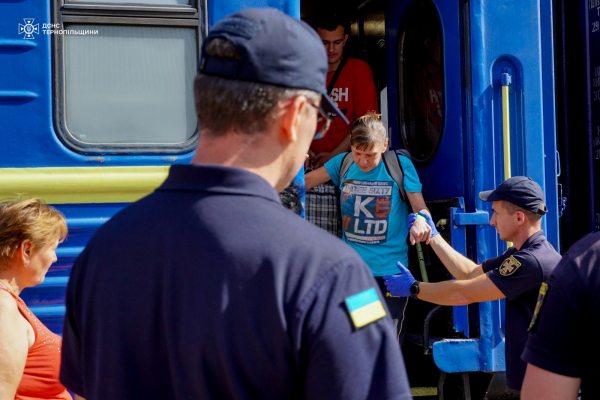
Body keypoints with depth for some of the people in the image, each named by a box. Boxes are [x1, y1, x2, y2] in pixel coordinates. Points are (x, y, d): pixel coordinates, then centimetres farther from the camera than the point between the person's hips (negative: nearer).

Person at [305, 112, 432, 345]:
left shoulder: (401, 166, -4)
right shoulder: (343, 163, 4)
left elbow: (420, 208, -3)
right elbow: (303, 183, 9)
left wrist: (421, 220, -27)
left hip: (390, 272, -3)